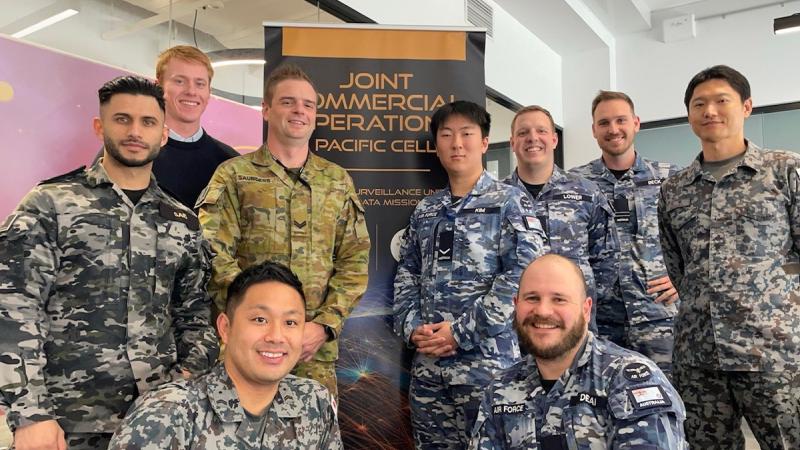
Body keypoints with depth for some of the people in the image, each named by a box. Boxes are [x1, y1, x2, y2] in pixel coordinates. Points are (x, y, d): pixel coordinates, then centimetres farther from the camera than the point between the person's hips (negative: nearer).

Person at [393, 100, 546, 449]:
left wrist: (463, 333, -16)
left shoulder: (508, 201, -4)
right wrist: (411, 327, -4)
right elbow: (406, 275, 13)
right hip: (427, 366, 5)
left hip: (487, 362, -4)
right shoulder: (425, 210, 12)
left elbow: (522, 275, -14)